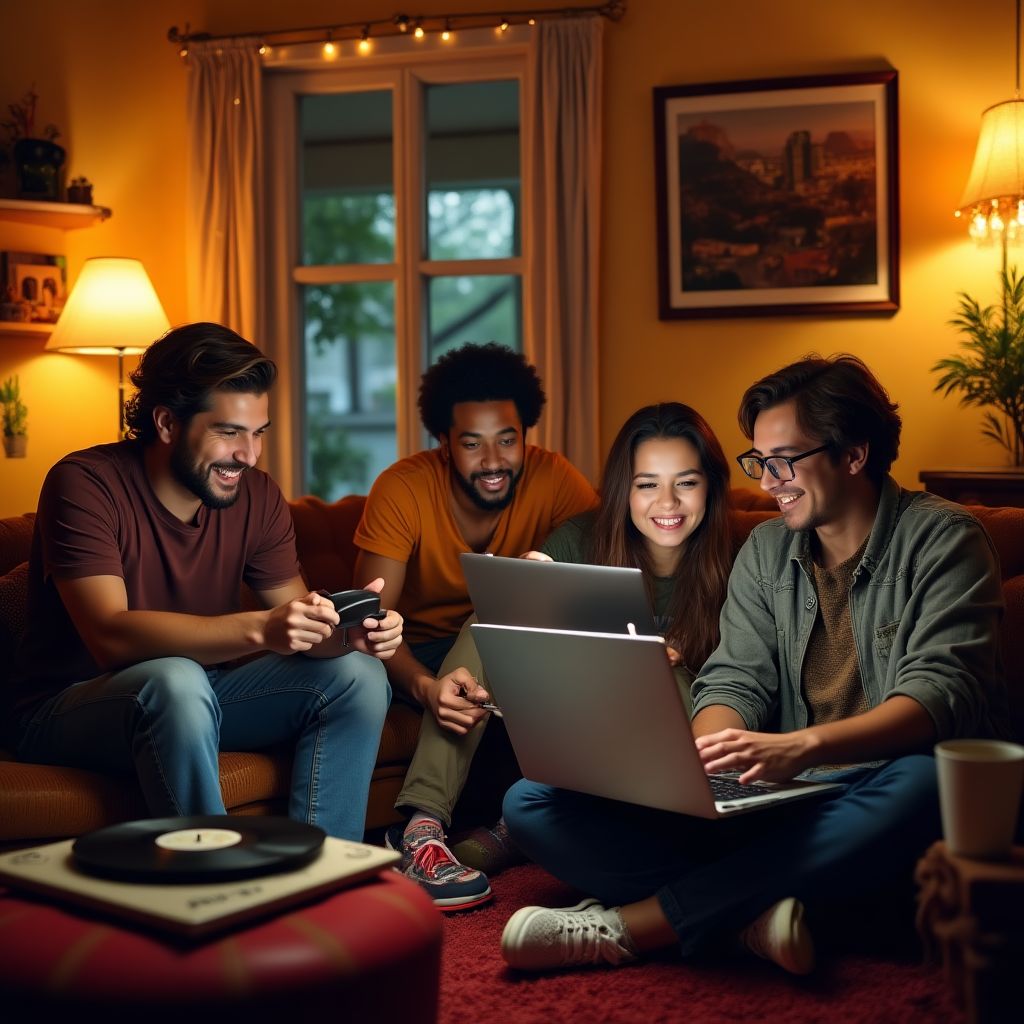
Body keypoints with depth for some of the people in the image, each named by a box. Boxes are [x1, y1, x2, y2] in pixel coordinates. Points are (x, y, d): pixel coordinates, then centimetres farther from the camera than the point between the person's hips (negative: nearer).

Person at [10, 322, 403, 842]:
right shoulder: (84, 483, -19)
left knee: (358, 673, -12)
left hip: (200, 698, 6)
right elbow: (111, 636, -30)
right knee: (174, 679, -37)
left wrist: (351, 629, -28)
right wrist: (259, 628, -42)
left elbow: (295, 617, -3)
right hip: (71, 708, -6)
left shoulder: (257, 495, -1)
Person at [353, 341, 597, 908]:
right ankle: (420, 828, -38)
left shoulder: (556, 480, -15)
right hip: (424, 654, -2)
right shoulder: (403, 489, -19)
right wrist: (425, 686, -44)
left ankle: (423, 824, -36)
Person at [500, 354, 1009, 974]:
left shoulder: (941, 538, -2)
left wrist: (802, 746, -33)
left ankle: (624, 927, -33)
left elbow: (942, 694, -16)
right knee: (532, 801, -9)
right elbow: (735, 680, 7)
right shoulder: (767, 551, 15)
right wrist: (701, 752, -18)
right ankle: (750, 910, -30)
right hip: (776, 794, 4)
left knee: (923, 784, -43)